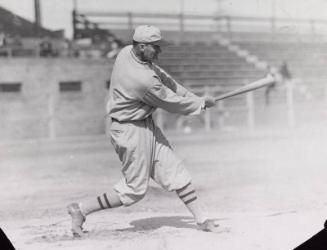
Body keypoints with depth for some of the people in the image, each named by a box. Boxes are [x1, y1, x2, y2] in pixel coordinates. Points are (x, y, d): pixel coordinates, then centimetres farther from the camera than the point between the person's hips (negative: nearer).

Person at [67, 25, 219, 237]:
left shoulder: (127, 52, -3)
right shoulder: (144, 80, -30)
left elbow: (164, 79, 7)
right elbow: (172, 103, -17)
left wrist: (193, 96, 3)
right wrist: (202, 103, -1)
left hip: (146, 125, 10)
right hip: (132, 132, -10)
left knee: (176, 171, 10)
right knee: (134, 190, 3)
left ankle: (202, 219, 16)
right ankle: (81, 209, 12)